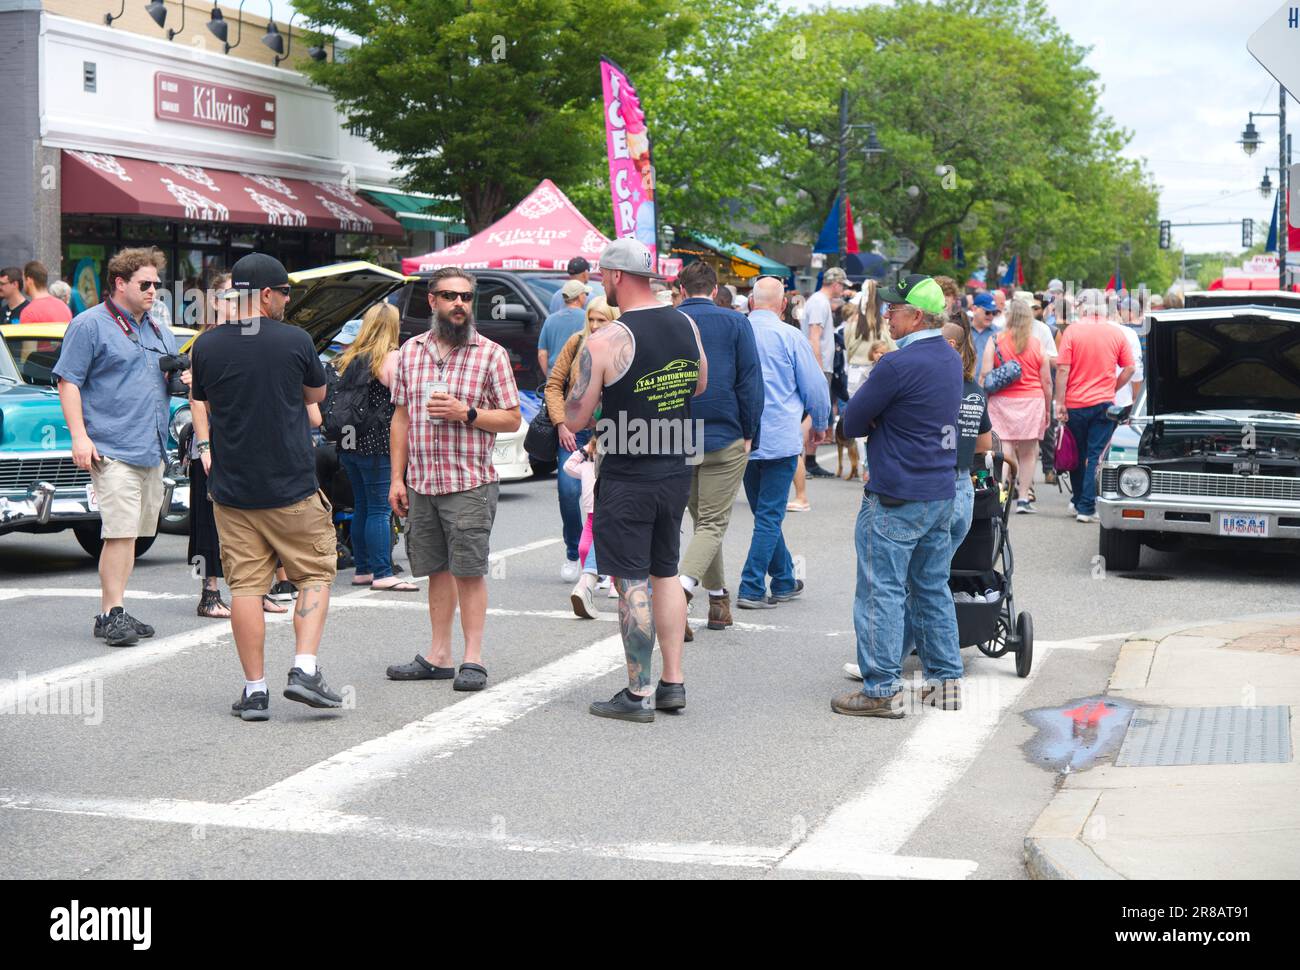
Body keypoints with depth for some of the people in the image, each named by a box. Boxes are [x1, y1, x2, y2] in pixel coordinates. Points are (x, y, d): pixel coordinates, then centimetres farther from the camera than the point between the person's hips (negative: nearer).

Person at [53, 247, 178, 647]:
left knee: (131, 534, 8)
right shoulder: (91, 325, -2)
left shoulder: (158, 331, 20)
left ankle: (113, 612, 14)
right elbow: (68, 382, -7)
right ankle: (111, 613, -11)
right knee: (120, 532, -14)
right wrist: (79, 435, -16)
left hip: (152, 450, 7)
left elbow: (173, 375, 31)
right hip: (113, 449, -7)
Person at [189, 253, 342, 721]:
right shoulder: (294, 340, -9)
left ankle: (255, 689, 7)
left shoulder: (207, 345, -1)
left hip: (231, 489, 3)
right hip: (292, 488, -3)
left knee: (246, 586, 7)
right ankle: (305, 669, -3)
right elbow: (317, 394, 9)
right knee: (315, 575, 11)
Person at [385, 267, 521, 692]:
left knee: (469, 571, -4)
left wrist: (466, 413, -15)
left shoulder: (491, 354, -1)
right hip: (421, 482, 4)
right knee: (436, 569, 10)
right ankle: (439, 657, 18)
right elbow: (401, 418, 14)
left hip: (470, 484, -4)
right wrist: (397, 478, 9)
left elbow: (511, 418, -1)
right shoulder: (411, 351, 11)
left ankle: (473, 659, 3)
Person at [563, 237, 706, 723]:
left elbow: (573, 420, -13)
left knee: (633, 582, 0)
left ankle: (639, 694, 5)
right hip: (676, 472, 6)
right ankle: (673, 682, 19)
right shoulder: (686, 325, 1)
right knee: (666, 573, 17)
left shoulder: (605, 341, -18)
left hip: (627, 479, -6)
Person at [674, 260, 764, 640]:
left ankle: (718, 598, 26)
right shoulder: (735, 323, -3)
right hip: (724, 439, -3)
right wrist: (748, 434, 1)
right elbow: (750, 381, -6)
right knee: (713, 524, -1)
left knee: (702, 519, 19)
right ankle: (680, 592, -23)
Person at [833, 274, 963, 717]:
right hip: (942, 494, 8)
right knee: (933, 589, 16)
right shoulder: (951, 359, 9)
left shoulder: (898, 365, -18)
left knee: (882, 592, -3)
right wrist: (885, 422, 0)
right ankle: (946, 680, 20)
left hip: (896, 500, -8)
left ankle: (882, 690, -1)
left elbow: (852, 422, -11)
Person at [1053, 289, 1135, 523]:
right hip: (1104, 403, 1)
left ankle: (1078, 501, 25)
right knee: (1096, 456, 0)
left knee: (1077, 455, 14)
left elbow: (1063, 369, -9)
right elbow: (1130, 367, 2)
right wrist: (1112, 388, 13)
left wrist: (1060, 402, -6)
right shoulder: (1116, 333, 2)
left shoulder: (1073, 331, -5)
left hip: (1076, 404, -1)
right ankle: (1087, 507, -5)